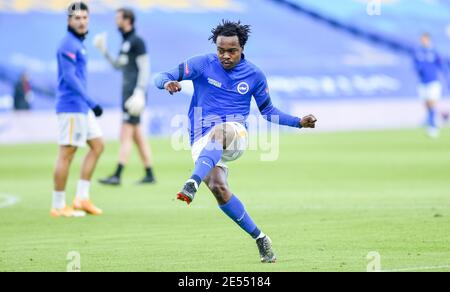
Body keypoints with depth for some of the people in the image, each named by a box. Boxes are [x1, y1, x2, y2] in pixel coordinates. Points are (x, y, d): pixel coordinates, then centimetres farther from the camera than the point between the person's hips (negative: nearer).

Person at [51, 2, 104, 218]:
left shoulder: (77, 44, 16)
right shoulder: (68, 44, -13)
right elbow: (69, 77, -22)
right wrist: (91, 103, -24)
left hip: (82, 108, 10)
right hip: (71, 107, -10)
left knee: (97, 145, 11)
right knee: (66, 154, -7)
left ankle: (82, 198, 11)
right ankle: (58, 206, -3)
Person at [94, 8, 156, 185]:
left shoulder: (137, 41, -10)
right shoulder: (125, 42, 18)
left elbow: (145, 69, -15)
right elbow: (117, 66, 26)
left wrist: (139, 92, -22)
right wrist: (104, 51, 15)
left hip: (134, 95, -10)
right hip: (127, 94, 10)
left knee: (126, 136, -12)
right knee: (137, 137, 10)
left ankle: (117, 176, -16)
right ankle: (149, 174, 12)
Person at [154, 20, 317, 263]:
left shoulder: (254, 75, 7)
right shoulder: (202, 64, 1)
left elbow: (268, 111, 20)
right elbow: (162, 77, -1)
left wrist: (299, 122, 7)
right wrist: (167, 83, -26)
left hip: (236, 136, 0)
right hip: (202, 140, 0)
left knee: (219, 131, -39)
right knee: (218, 188, -24)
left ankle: (192, 184, -57)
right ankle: (259, 238, -10)